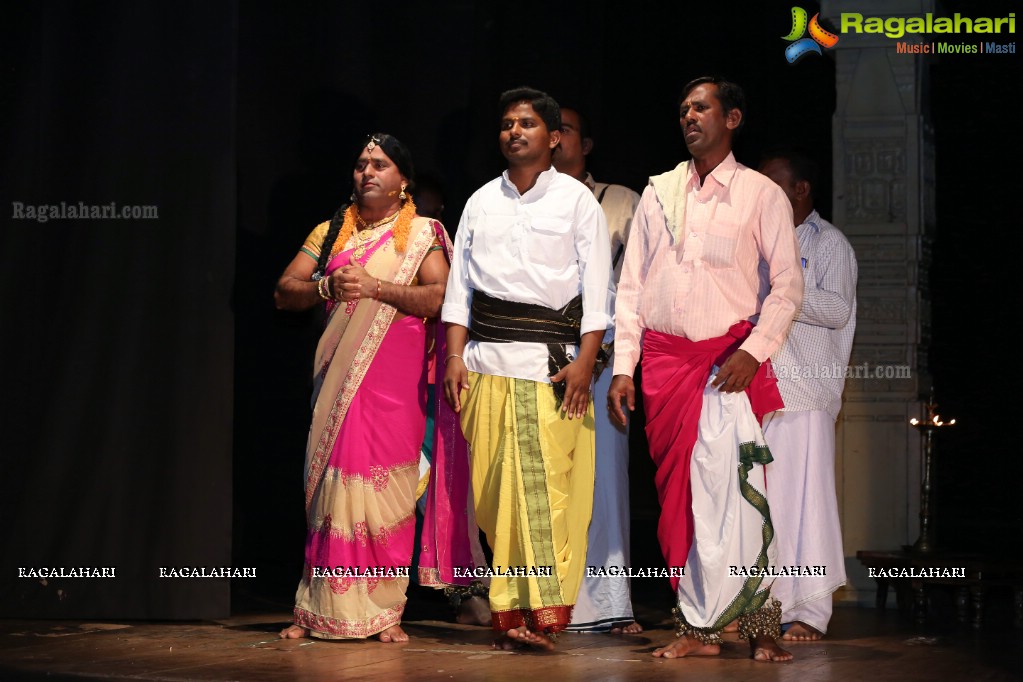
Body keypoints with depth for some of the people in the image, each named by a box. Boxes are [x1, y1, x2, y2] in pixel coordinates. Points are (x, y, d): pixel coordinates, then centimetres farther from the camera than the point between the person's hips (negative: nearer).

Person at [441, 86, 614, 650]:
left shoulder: (577, 201, 6)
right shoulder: (481, 202, 16)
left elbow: (597, 288, 1)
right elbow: (460, 285, 15)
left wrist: (585, 361, -9)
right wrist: (455, 356, 4)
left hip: (552, 363, -3)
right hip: (487, 363, 4)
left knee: (549, 484, -12)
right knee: (494, 488, 0)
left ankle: (545, 610, -14)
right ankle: (510, 610, 5)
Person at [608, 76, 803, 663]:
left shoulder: (762, 195, 4)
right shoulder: (659, 193, 15)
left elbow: (787, 285, 0)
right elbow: (632, 285, 14)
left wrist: (753, 351, -13)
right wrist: (622, 365, 5)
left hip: (729, 362, -4)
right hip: (664, 360, 4)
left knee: (730, 488, -15)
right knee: (679, 491, 1)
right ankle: (700, 627, 4)